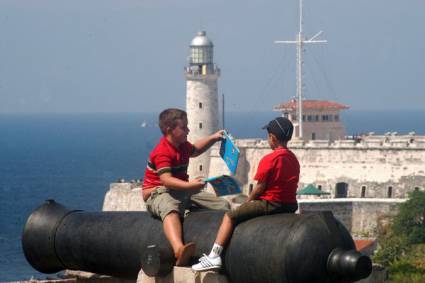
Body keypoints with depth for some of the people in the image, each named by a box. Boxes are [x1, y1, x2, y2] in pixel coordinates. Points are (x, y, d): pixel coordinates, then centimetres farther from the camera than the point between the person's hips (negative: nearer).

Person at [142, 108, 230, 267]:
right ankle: (179, 250, -75)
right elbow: (166, 179, -32)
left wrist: (213, 138, 26)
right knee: (170, 210, -48)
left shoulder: (182, 146, 13)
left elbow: (194, 150, 39)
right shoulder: (163, 152, -18)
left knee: (224, 206, 3)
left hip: (183, 190, 10)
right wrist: (190, 185, -45)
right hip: (159, 193, -10)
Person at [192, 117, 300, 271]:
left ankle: (214, 256, -10)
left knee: (230, 216, 0)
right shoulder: (293, 159, 9)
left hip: (270, 203, -8)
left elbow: (260, 188, -13)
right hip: (290, 205, 8)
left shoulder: (269, 160, -15)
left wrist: (247, 201, 5)